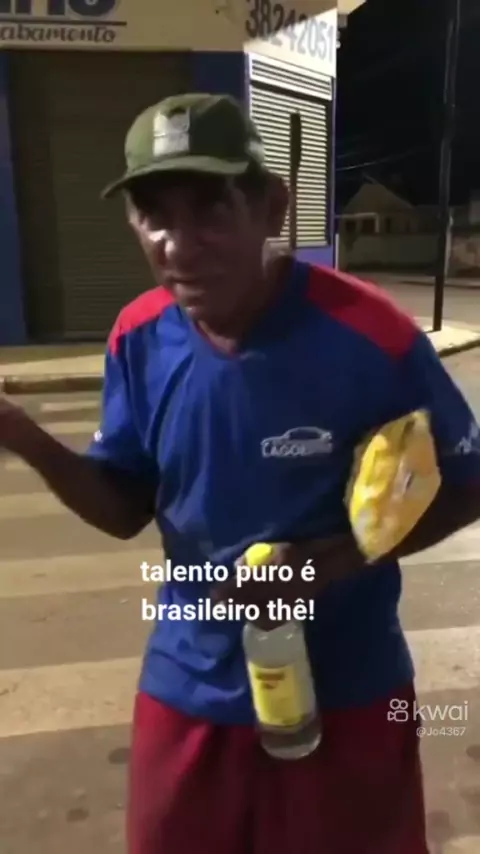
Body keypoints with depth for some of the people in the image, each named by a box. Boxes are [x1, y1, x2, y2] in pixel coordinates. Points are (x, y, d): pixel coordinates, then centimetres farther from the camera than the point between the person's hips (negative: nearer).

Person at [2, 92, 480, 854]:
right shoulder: (140, 339, -9)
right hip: (191, 691, 4)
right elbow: (126, 508, 0)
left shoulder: (371, 336, -22)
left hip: (345, 698, -3)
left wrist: (328, 561, -24)